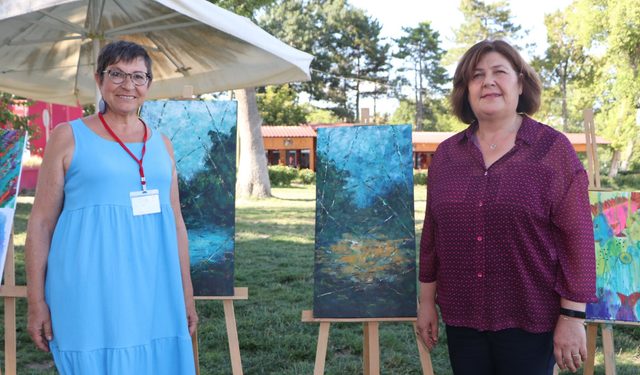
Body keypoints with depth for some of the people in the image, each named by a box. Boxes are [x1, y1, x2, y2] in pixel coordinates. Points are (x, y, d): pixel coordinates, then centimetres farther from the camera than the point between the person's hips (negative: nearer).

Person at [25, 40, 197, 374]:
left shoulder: (161, 144, 13)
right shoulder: (69, 136, 2)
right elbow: (41, 223, 0)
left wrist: (187, 294, 13)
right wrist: (36, 302, -5)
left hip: (154, 291, 4)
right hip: (90, 293, -4)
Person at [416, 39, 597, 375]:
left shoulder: (553, 149, -4)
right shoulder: (447, 153, 7)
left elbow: (577, 237, -7)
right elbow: (432, 234, 11)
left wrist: (573, 317, -10)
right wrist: (427, 301, 11)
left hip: (529, 322, -3)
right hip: (461, 319, 4)